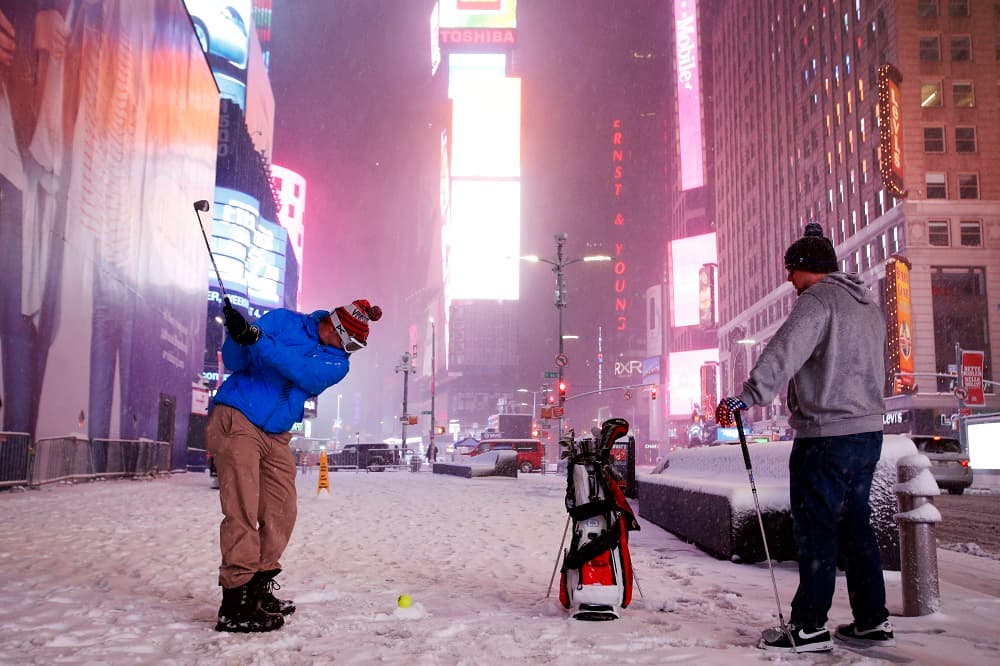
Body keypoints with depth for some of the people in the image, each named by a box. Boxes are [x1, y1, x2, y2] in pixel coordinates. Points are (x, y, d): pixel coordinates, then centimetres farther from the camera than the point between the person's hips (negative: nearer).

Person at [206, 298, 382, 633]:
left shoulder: (338, 363, 4)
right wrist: (238, 337, -29)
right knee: (242, 512, -11)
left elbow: (301, 371, -17)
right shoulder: (284, 320, -1)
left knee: (281, 514, 3)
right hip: (235, 420, -5)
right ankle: (235, 604, -8)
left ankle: (259, 588, 18)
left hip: (276, 438, 5)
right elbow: (235, 359, -6)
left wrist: (255, 338, -29)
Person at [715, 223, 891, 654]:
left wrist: (746, 397, -34)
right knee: (855, 525, 16)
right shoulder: (869, 306, 17)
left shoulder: (817, 300, -13)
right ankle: (872, 622, 22)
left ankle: (809, 628, 5)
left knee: (815, 530, -2)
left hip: (825, 436, -9)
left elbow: (784, 353, -28)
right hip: (869, 431, 9)